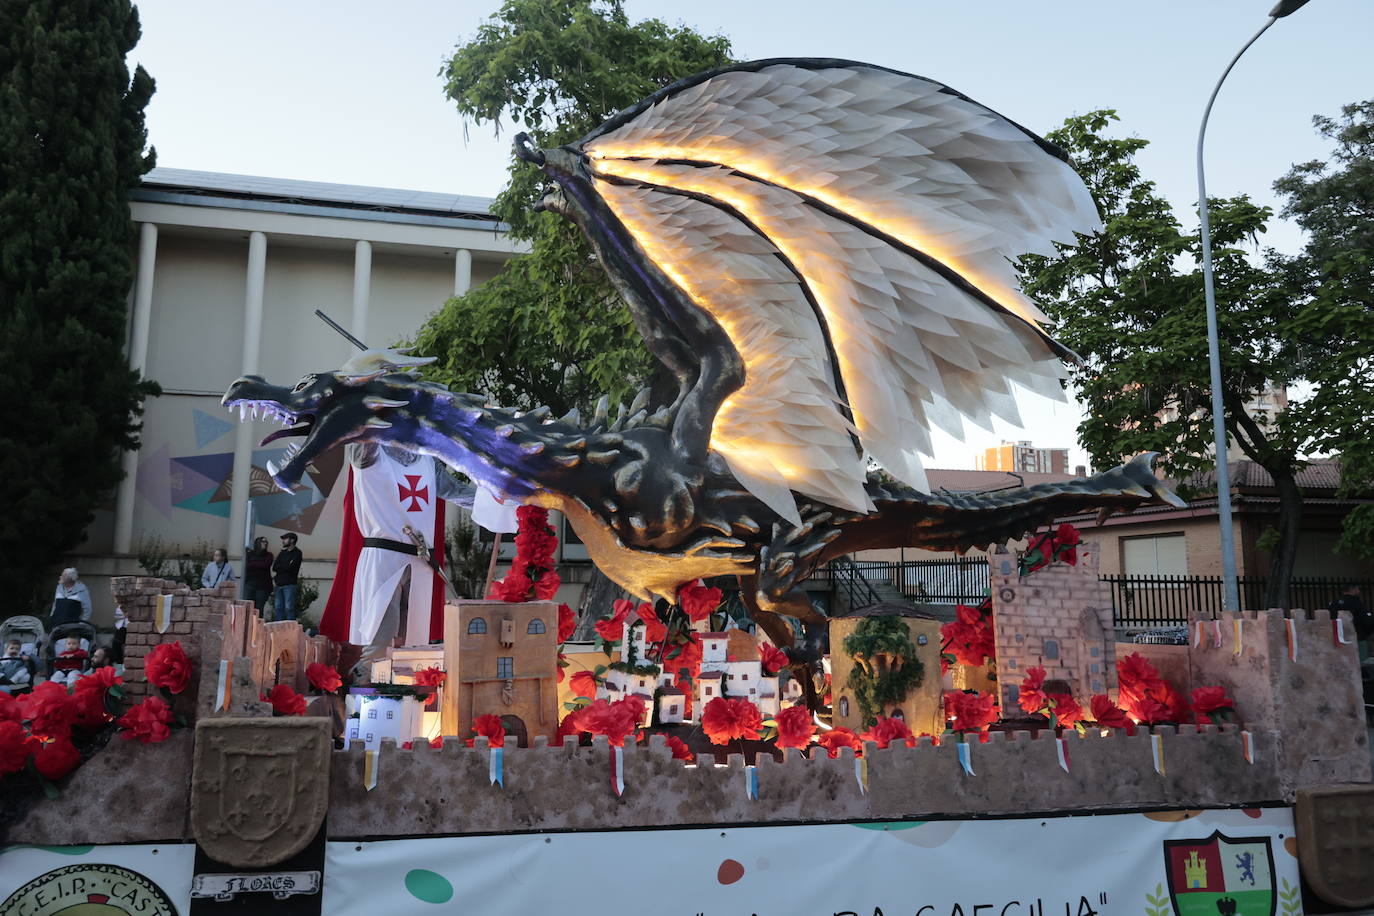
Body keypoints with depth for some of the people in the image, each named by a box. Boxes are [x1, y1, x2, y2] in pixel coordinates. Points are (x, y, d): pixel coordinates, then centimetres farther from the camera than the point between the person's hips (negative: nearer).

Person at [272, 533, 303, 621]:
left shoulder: (297, 553, -1)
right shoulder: (283, 552, 18)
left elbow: (290, 567, -11)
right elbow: (274, 567, 9)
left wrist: (278, 567, 3)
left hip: (290, 585, -7)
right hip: (279, 585, 7)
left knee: (289, 608, -9)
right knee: (278, 608, 5)